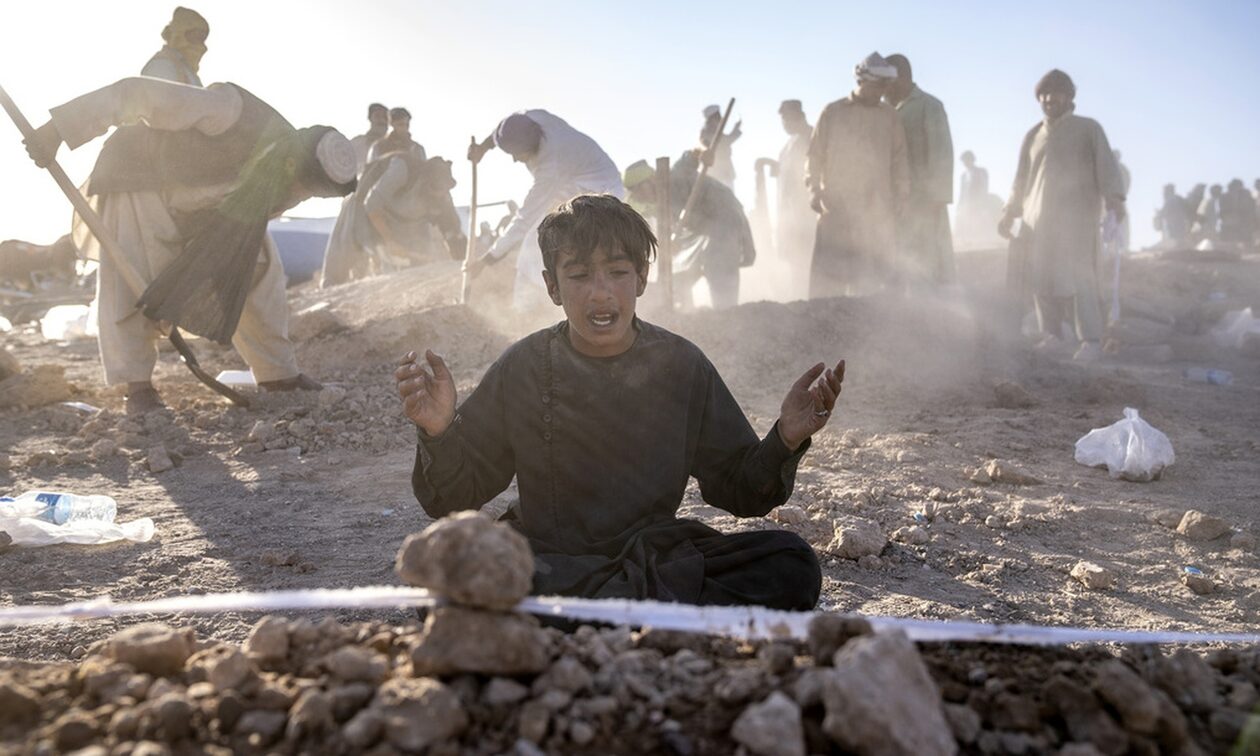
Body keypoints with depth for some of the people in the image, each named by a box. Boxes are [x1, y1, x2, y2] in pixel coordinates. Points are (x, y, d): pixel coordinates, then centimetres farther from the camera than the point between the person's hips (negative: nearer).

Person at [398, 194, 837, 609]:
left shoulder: (682, 366, 1)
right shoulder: (522, 369, -1)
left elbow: (741, 493, 6)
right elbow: (452, 501, 1)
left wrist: (785, 441, -14)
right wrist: (439, 432, -19)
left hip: (656, 556, 1)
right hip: (549, 563, -1)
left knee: (791, 565, -23)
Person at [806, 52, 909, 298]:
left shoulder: (889, 116, 11)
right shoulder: (832, 112, 7)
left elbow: (899, 160, 11)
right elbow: (815, 156, 7)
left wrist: (900, 197, 3)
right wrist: (815, 191, -3)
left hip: (877, 213, 2)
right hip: (835, 210, -1)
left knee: (873, 279, 1)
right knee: (826, 277, -4)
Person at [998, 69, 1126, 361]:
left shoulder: (1088, 129, 7)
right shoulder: (1033, 136, 19)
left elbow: (1106, 166, -4)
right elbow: (1021, 180, 24)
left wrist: (1115, 198, -19)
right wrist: (1009, 213, 15)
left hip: (1076, 218, -4)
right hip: (1038, 219, 4)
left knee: (1077, 277, -14)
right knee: (1042, 278, -3)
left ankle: (1091, 341, -14)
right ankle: (1050, 337, 1)